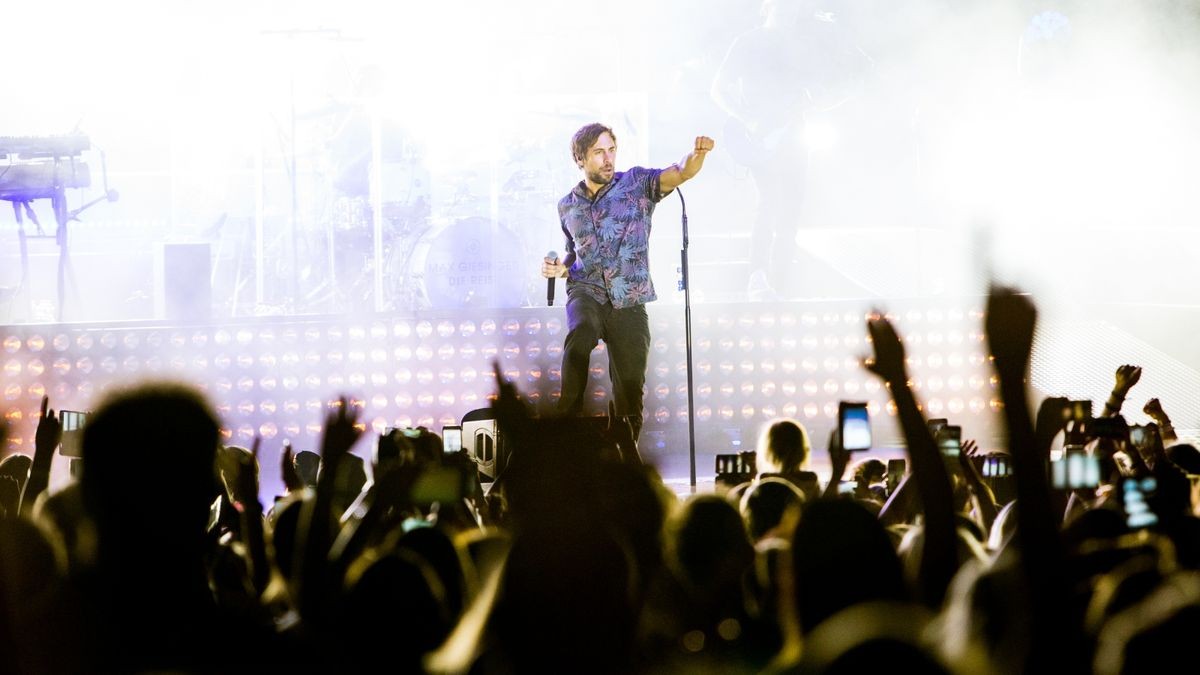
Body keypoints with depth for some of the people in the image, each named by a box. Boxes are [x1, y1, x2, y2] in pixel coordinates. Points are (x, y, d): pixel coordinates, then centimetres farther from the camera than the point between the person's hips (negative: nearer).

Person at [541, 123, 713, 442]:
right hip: (587, 292, 1)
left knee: (630, 391, -2)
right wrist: (561, 268, 6)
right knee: (580, 333, -35)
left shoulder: (636, 183, 3)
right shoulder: (568, 206, 14)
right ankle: (567, 424, -32)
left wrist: (697, 154, -37)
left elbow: (679, 174, -15)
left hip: (629, 303, -1)